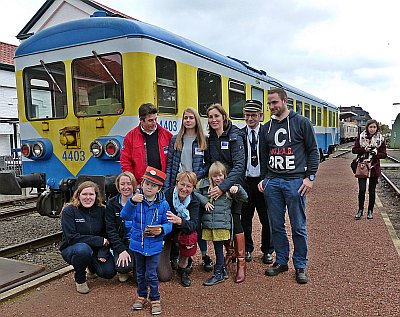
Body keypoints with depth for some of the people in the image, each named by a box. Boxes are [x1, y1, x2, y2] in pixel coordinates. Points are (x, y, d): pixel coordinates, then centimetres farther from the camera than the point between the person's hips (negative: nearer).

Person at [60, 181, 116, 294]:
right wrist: (99, 240, -23)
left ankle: (92, 265, 18)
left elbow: (107, 234, 0)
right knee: (83, 249, -38)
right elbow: (71, 237, -21)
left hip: (96, 250, 4)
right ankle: (80, 279, -7)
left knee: (109, 272, -18)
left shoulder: (102, 210, -2)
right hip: (71, 249, -3)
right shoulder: (69, 210, -13)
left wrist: (103, 252, -18)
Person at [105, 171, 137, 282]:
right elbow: (111, 230, -5)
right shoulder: (112, 203, 1)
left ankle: (135, 267, 22)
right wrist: (121, 250, -15)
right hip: (122, 243, 0)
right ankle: (124, 271, 12)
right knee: (123, 267, -27)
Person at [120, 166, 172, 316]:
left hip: (154, 245, -1)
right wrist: (132, 201, -41)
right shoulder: (136, 200, -10)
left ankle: (155, 299, 25)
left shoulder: (163, 204, -9)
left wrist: (161, 230, -26)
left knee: (151, 274, 4)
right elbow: (125, 216, -25)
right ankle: (142, 296, 40)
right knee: (140, 273, 19)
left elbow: (168, 223, -4)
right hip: (138, 243, 2)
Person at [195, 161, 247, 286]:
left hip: (222, 224, -3)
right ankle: (223, 269, 30)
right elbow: (195, 193, 8)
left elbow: (244, 198, 3)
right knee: (217, 248, 12)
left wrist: (238, 189, -15)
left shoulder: (229, 187, 3)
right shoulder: (205, 184, 7)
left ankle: (218, 274, 16)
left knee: (219, 248, 4)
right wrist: (204, 201, -6)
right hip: (208, 223, 3)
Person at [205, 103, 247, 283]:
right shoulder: (210, 140, 7)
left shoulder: (234, 136, -10)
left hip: (232, 185, -5)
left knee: (234, 221, -7)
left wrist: (223, 187, -26)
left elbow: (239, 165, -19)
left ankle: (241, 263, 5)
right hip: (215, 186, 5)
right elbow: (208, 165, 11)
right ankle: (229, 252, 31)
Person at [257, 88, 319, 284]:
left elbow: (313, 151, 0)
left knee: (298, 227, 2)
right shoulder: (267, 127, 14)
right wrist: (263, 178, 12)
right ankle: (281, 261, 24)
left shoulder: (301, 122, 1)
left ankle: (300, 266, 17)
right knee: (276, 226, 10)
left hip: (295, 181, -4)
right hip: (272, 182, 4)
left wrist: (310, 177, -7)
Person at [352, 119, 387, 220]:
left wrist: (376, 153, -18)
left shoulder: (381, 139, 1)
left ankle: (370, 211, 22)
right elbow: (354, 150, 0)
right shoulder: (361, 137, 1)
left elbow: (384, 154, 2)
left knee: (372, 191, 8)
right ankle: (360, 210, 11)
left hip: (374, 168, 1)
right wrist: (364, 149, -16)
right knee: (362, 190, -5)